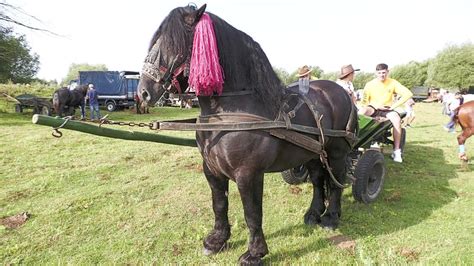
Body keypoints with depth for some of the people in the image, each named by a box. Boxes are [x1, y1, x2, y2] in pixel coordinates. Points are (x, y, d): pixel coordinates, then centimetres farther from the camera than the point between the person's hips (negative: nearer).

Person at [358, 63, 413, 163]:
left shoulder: (392, 83, 0)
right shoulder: (370, 84, -1)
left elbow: (408, 94, -7)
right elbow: (364, 101, -5)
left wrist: (394, 105, -13)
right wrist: (377, 106, -20)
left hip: (387, 109, 0)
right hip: (373, 108, 0)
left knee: (397, 119, -32)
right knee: (362, 111, -35)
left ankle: (396, 150, -24)